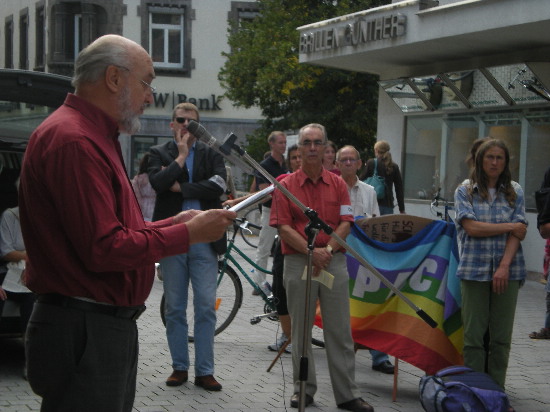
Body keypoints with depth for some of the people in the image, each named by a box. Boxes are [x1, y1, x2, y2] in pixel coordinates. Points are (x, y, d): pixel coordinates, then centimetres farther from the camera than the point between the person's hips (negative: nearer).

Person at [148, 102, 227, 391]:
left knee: (206, 307, -1)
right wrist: (181, 157, -8)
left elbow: (218, 185, -9)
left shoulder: (211, 153, 9)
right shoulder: (159, 153, 7)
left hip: (204, 239, 0)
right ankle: (179, 367, 17)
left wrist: (180, 188, -9)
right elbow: (157, 182, -13)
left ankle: (204, 371, 6)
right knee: (174, 309, 6)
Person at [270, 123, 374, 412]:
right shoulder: (286, 185, 2)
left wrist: (327, 250, -13)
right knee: (301, 331, 6)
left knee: (340, 331, 1)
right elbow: (283, 227, -5)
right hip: (298, 262, -1)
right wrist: (311, 251, -16)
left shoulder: (338, 184, 9)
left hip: (334, 261, 1)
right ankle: (304, 389, 17)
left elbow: (345, 223, 3)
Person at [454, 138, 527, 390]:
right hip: (474, 270, -1)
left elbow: (518, 234, -2)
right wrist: (509, 227, -6)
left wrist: (504, 266, -14)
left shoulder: (514, 192, 8)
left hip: (508, 271, 2)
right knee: (474, 335, 1)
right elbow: (472, 227, -9)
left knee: (502, 336, 4)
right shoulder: (465, 191, 4)